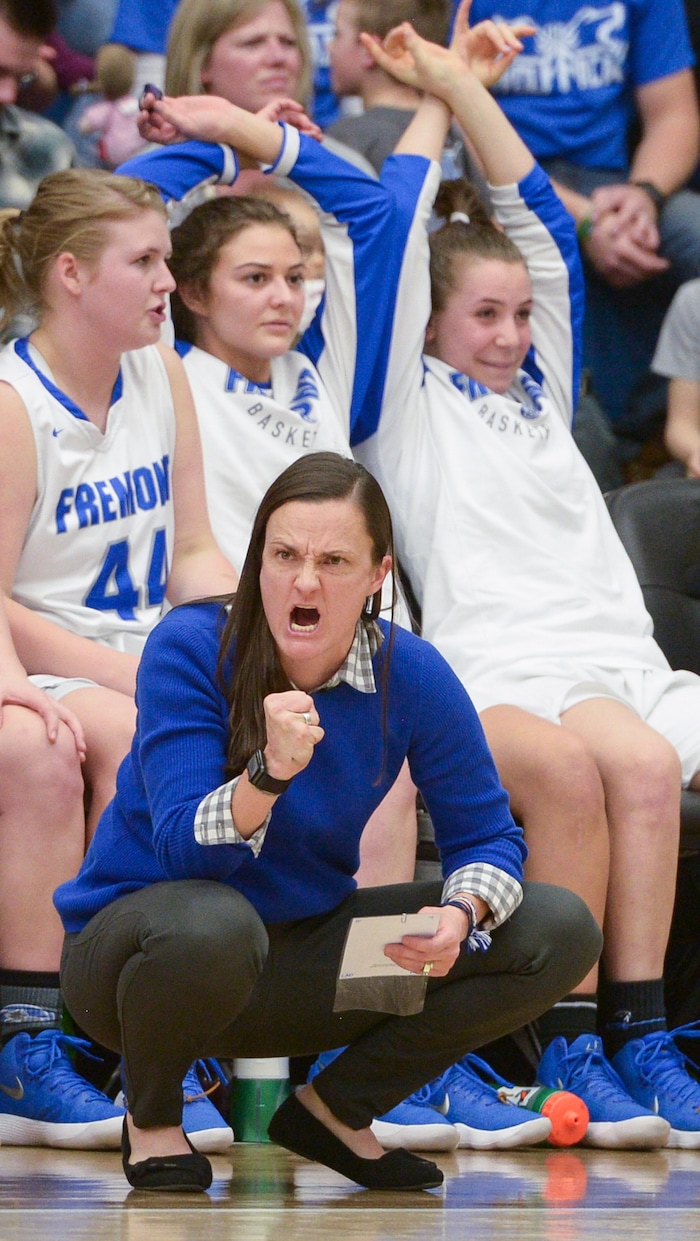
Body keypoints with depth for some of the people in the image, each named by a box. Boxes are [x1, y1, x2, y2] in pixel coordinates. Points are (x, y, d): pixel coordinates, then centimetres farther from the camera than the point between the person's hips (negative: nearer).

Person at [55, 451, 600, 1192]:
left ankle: (334, 1110, 7)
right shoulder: (192, 649, -19)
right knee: (212, 926, -43)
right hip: (131, 942, -4)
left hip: (299, 952, 4)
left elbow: (486, 836, -1)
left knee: (562, 933, -9)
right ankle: (151, 1119, -8)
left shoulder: (410, 674, -9)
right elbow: (186, 849, -26)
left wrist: (460, 915, -24)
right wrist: (271, 771, -45)